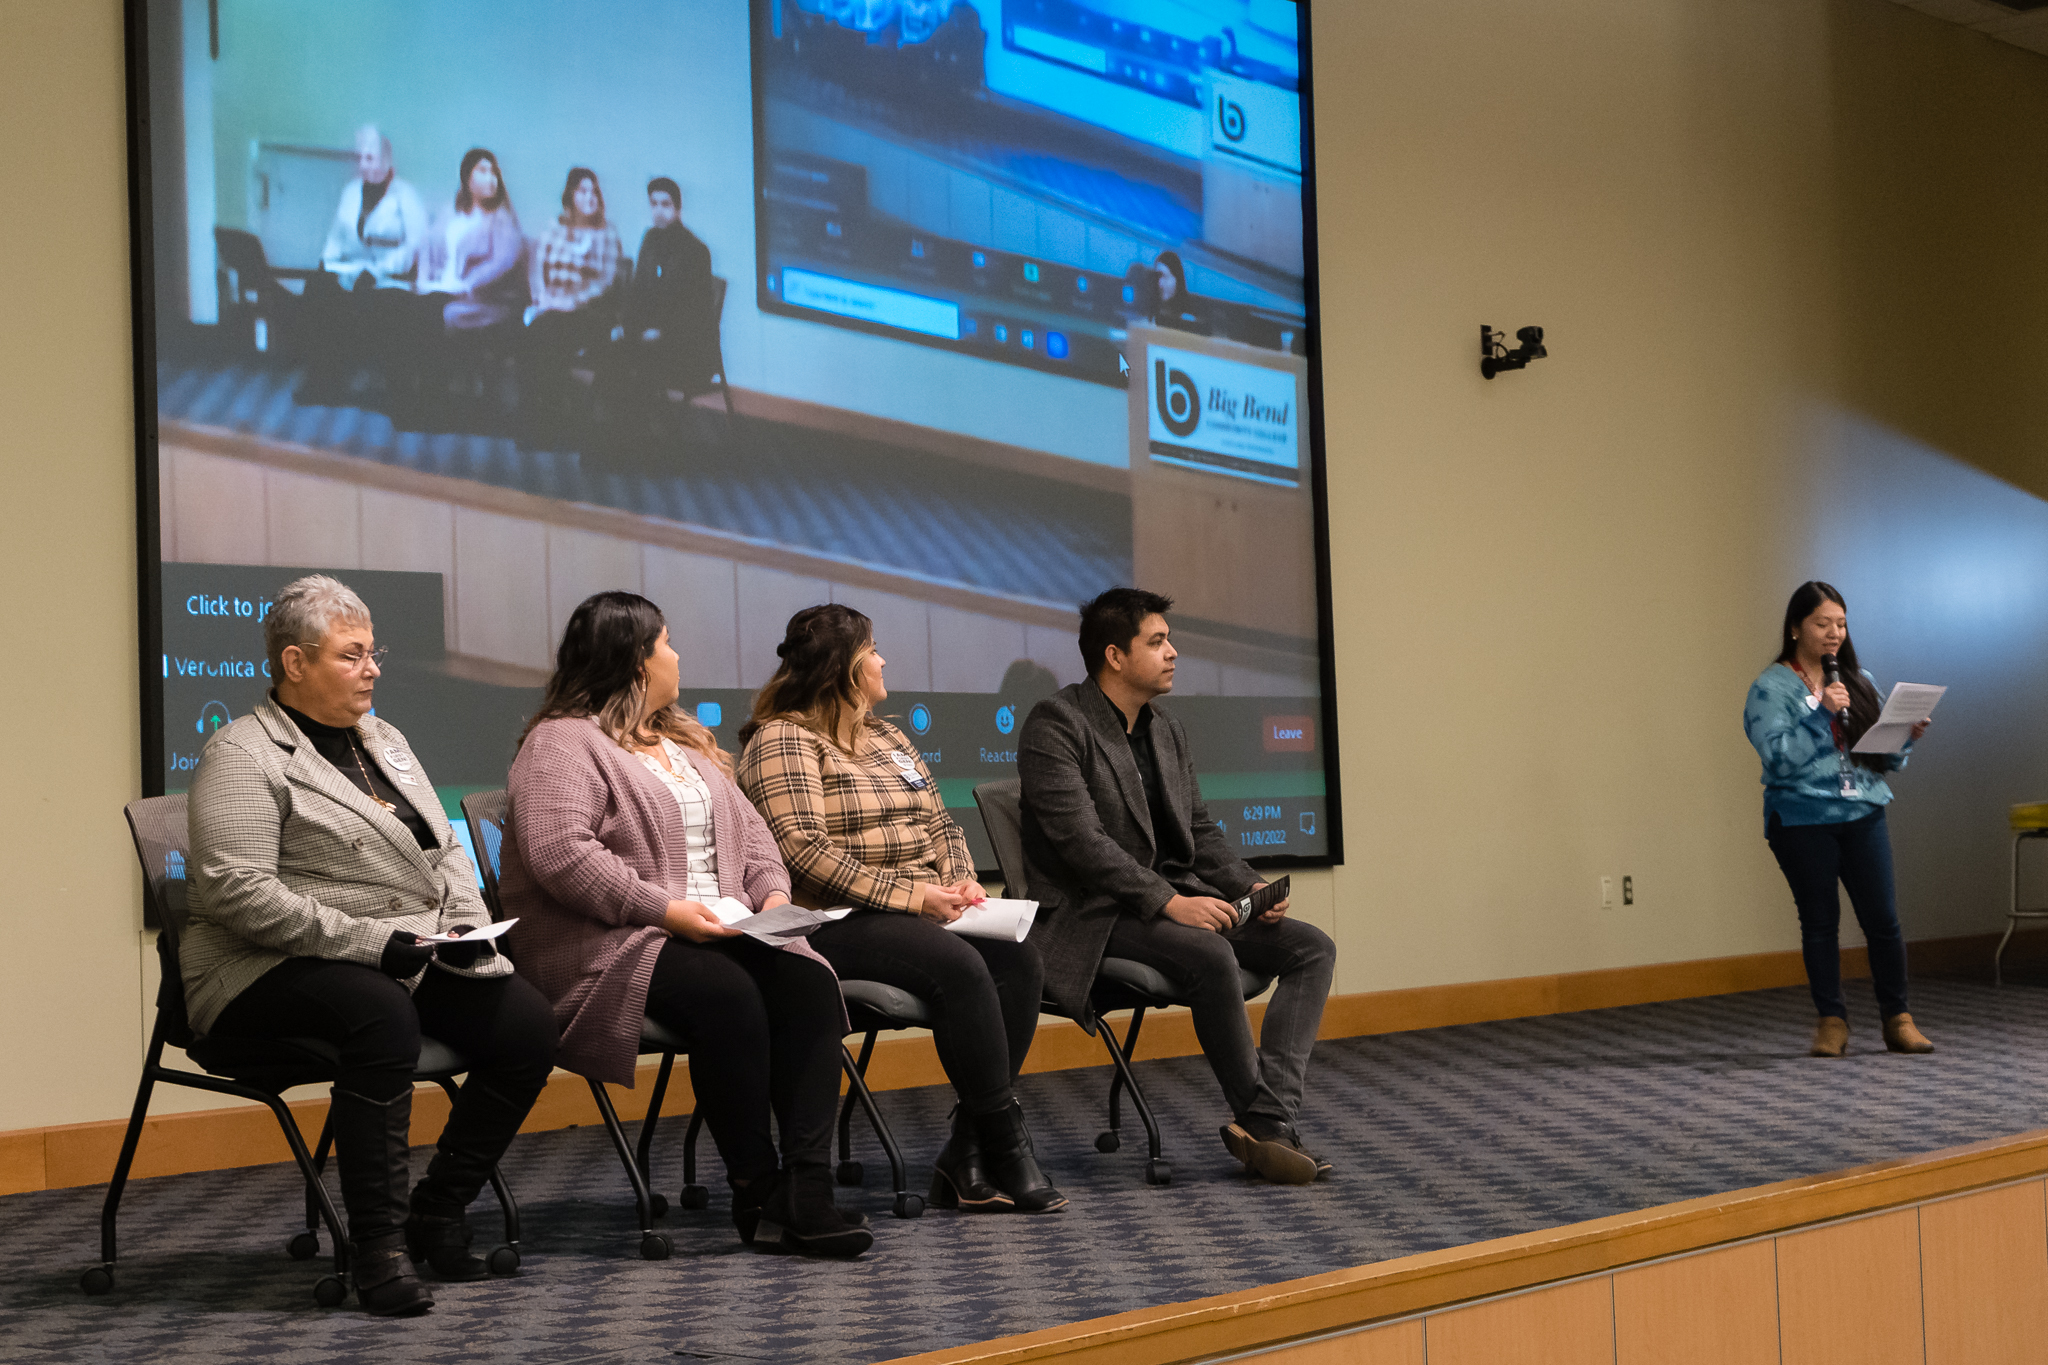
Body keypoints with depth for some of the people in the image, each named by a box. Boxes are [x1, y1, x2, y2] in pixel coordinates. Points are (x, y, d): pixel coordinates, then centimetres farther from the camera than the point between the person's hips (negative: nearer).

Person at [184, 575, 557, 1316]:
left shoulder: (385, 740, 19)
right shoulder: (243, 754, -7)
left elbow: (445, 848, 21)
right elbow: (236, 891, -19)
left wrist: (467, 925, -1)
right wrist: (367, 941, -23)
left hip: (408, 956, 7)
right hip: (276, 971, -7)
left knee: (528, 1025, -13)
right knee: (383, 1016, -38)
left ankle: (438, 1211, 2)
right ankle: (378, 1243, -29)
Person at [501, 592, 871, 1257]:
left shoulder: (685, 741, 25)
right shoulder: (562, 744, -3)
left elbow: (747, 828, 23)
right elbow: (559, 854, -17)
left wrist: (771, 891, 2)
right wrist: (662, 909, -23)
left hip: (720, 930, 7)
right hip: (607, 941, -7)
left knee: (808, 984, -21)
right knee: (727, 994, -34)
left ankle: (805, 1192, -28)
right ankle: (755, 1188, -20)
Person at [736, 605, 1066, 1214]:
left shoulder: (888, 737, 23)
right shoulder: (784, 740, -4)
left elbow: (940, 825, 23)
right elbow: (804, 851, -17)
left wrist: (961, 881, 0)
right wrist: (911, 895, -20)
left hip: (924, 911, 8)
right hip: (837, 924, -8)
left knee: (1019, 957, -19)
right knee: (959, 964, -32)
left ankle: (967, 1156, -20)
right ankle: (1005, 1145, -22)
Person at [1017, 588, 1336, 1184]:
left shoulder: (1168, 732, 16)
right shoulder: (1055, 725, -10)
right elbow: (1080, 840, -20)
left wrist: (1251, 887, -1)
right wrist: (1168, 901, -26)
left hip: (1175, 900, 8)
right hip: (1091, 913, -8)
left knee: (1312, 948, -9)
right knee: (1211, 954, -34)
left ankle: (1267, 1122, -22)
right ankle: (1266, 1121, -17)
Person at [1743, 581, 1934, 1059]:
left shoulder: (1858, 683, 13)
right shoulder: (1770, 688, -2)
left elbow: (1883, 758, 16)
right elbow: (1778, 757, -13)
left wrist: (1906, 736, -4)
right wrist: (1820, 711, -18)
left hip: (1862, 816, 3)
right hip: (1802, 820, -3)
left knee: (1883, 918, 0)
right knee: (1820, 921, 3)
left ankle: (1897, 1018, 12)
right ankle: (1831, 1021, 13)